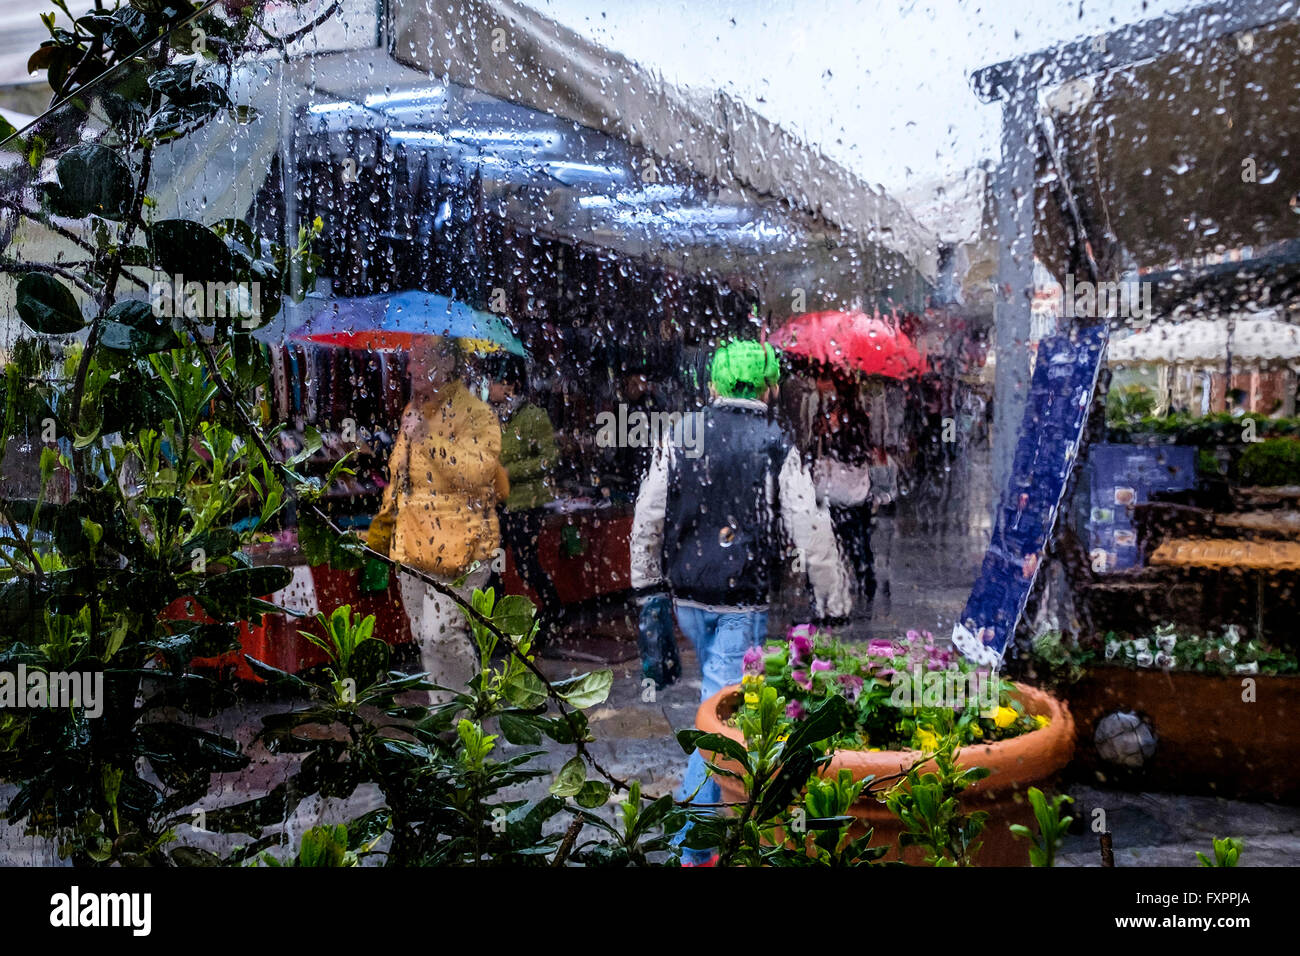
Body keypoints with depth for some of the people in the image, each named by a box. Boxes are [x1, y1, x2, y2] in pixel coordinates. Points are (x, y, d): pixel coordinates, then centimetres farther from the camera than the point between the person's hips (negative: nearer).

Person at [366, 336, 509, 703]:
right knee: (425, 638, 13)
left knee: (440, 635, -13)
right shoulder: (412, 412, 16)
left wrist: (431, 437, -25)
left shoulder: (477, 414, -10)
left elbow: (477, 474, -26)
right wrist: (384, 520, 27)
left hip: (458, 547, -8)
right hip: (413, 545, 8)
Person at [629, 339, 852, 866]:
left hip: (686, 598, 5)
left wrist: (647, 586, 14)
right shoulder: (777, 447, -10)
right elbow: (812, 534, -10)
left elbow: (646, 519, 3)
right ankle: (694, 847, 2)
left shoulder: (679, 438, 0)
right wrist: (835, 605, 0)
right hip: (742, 603, -5)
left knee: (718, 692, 25)